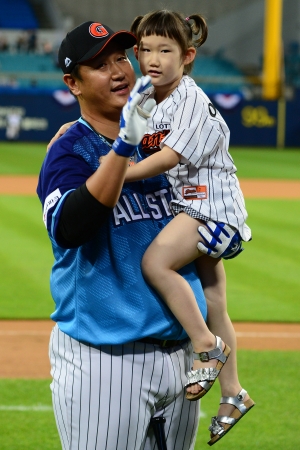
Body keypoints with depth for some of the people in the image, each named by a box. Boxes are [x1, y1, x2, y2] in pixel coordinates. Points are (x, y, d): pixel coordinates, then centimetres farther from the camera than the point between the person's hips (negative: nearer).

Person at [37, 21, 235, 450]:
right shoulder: (69, 151, -8)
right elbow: (68, 230, -28)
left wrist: (223, 233, -1)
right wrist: (124, 145, -32)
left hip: (179, 349, 6)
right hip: (102, 360, -6)